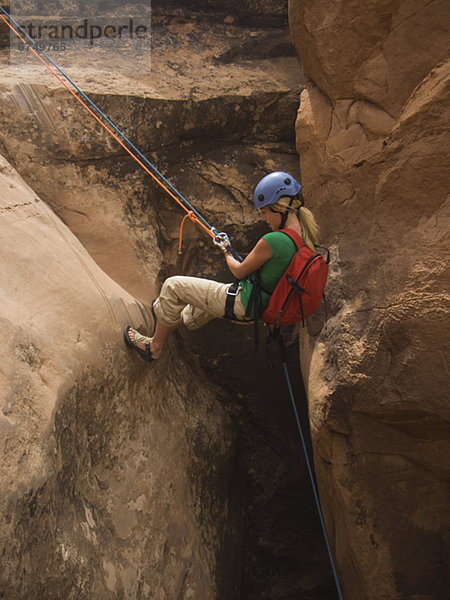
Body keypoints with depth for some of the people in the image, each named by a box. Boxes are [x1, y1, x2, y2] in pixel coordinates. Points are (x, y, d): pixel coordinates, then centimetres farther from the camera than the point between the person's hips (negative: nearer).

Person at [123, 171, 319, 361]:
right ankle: (171, 323, 60)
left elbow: (239, 272, -13)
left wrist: (227, 254, 5)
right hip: (262, 305, 9)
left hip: (241, 305, -9)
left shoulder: (272, 241, -30)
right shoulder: (304, 238, -5)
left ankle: (155, 347, 20)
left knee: (172, 286, 4)